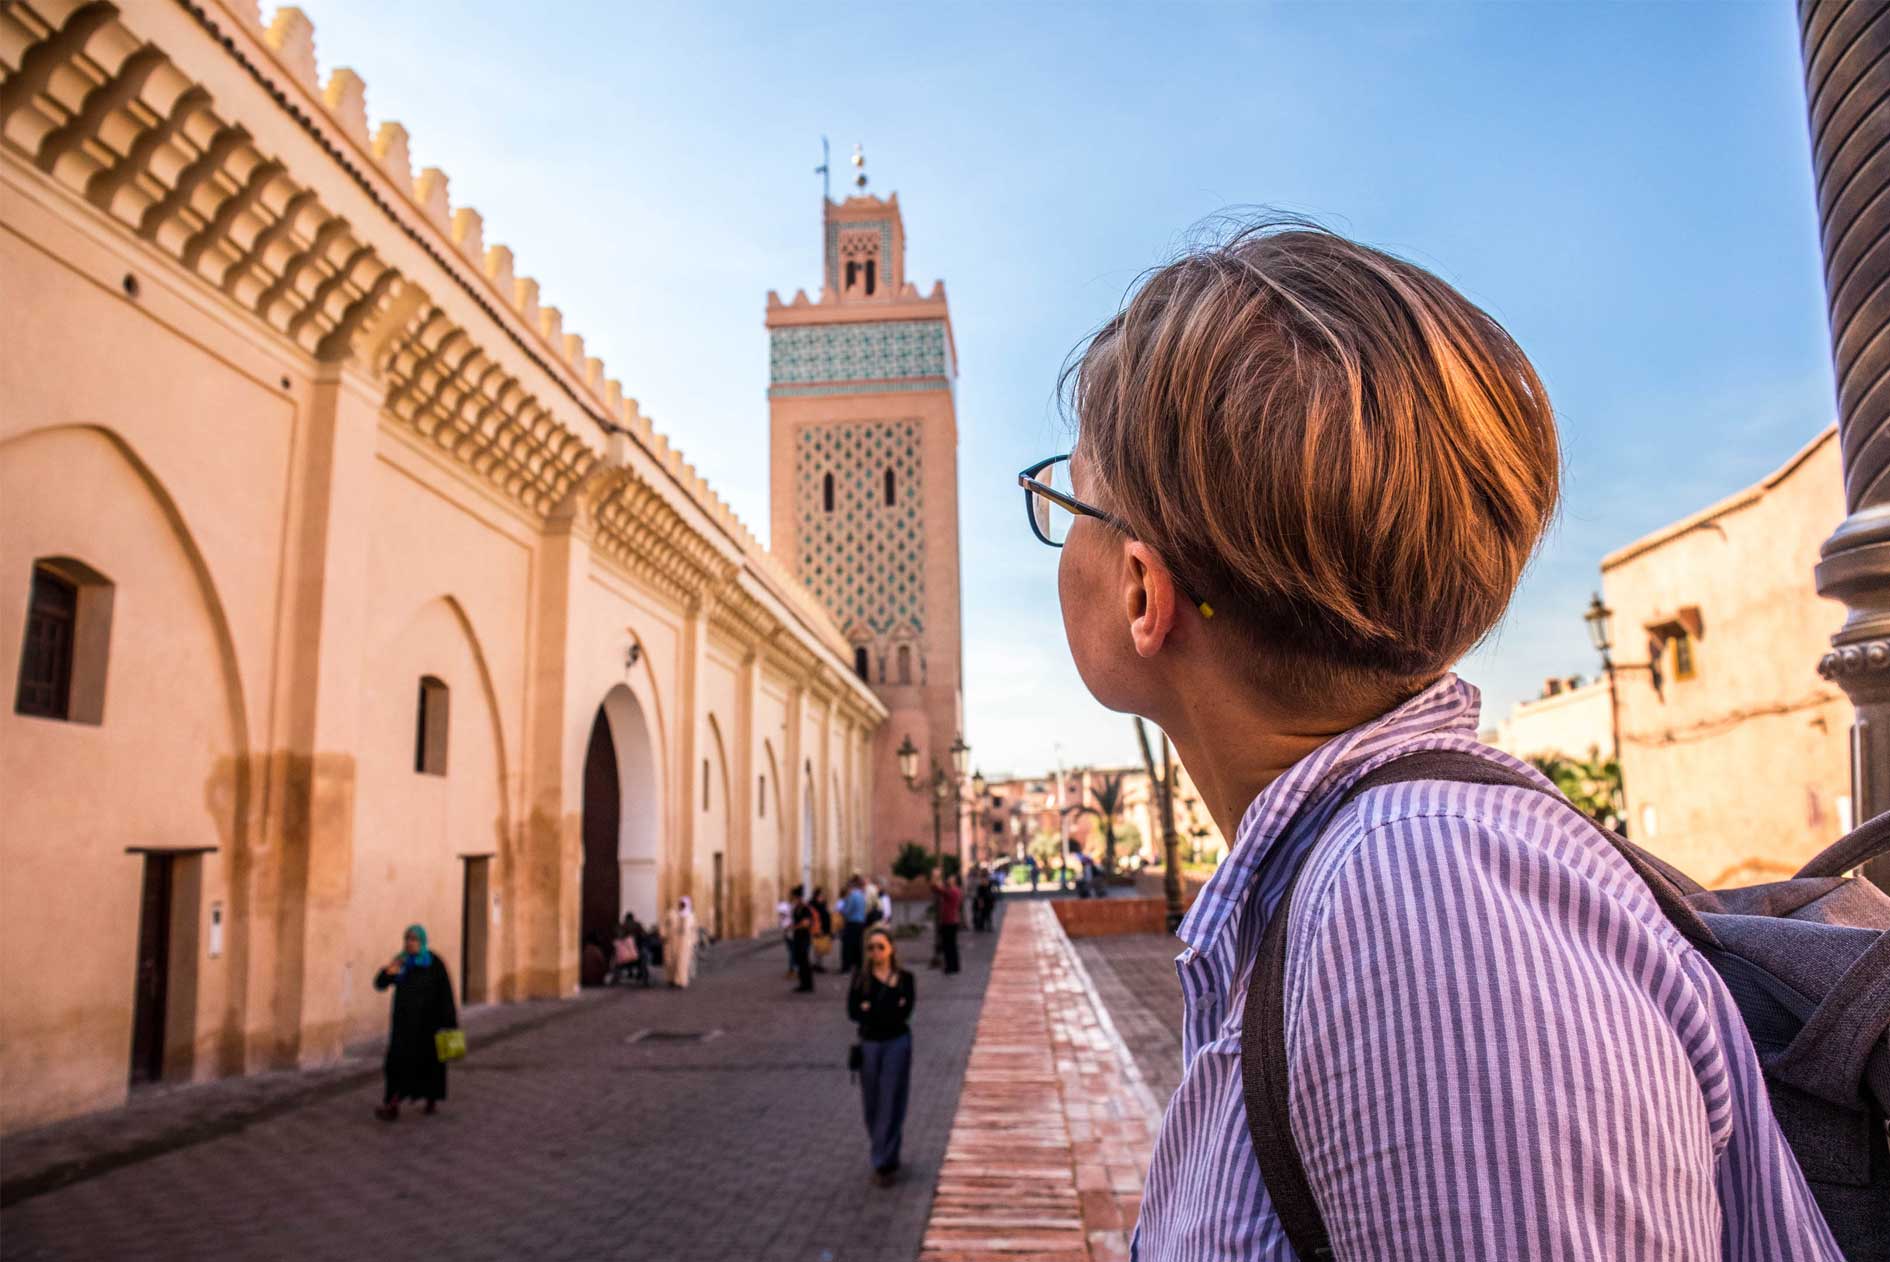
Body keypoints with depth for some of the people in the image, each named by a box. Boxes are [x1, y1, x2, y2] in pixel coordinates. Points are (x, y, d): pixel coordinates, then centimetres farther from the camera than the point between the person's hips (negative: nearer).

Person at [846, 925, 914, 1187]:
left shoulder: (904, 979, -2)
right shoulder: (860, 979, 2)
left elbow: (904, 1013, -13)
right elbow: (853, 1013, -7)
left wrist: (871, 1011, -14)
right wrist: (888, 1012, -15)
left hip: (897, 1044, -2)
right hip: (869, 1045, 3)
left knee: (891, 1104, -4)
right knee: (871, 1104, 10)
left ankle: (885, 1163, 3)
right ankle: (884, 1154, 30)